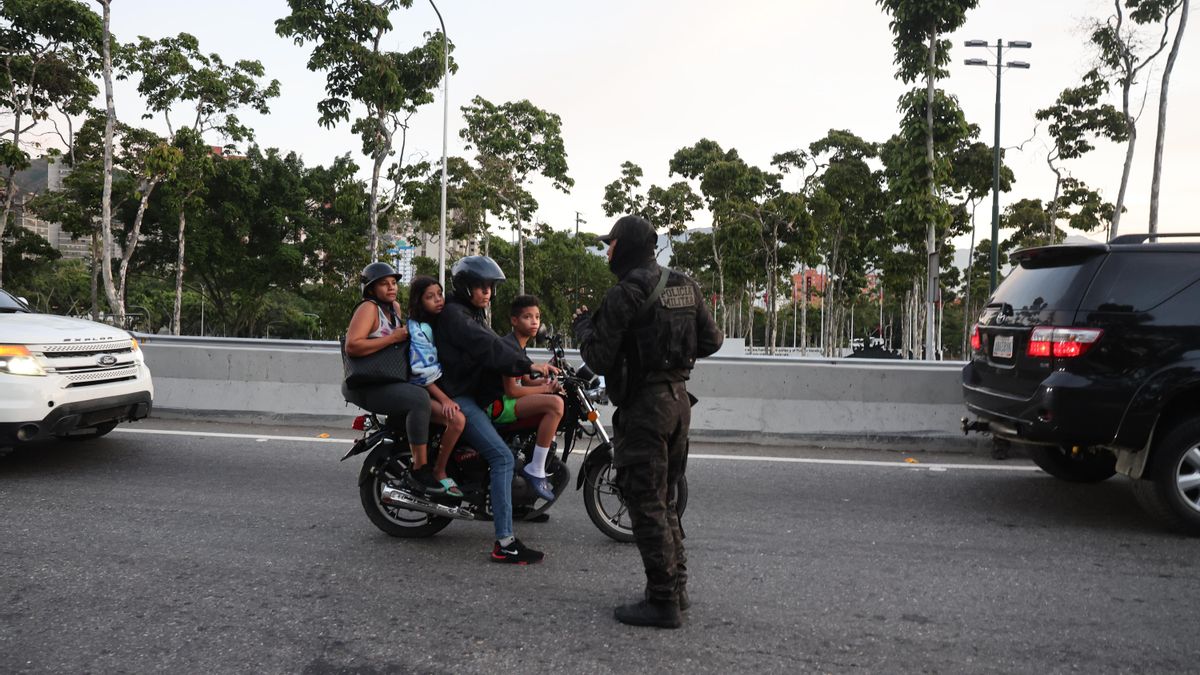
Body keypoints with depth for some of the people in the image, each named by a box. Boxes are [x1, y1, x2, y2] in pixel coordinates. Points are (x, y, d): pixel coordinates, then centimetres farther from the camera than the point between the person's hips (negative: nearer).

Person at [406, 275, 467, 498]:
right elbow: (422, 372, -19)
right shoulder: (416, 328, -13)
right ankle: (439, 473, -16)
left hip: (441, 386, 8)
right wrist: (444, 400, -25)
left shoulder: (439, 323, 12)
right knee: (457, 419, -31)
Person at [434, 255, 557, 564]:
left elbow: (496, 345, 14)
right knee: (503, 458, -19)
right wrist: (528, 366, -29)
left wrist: (532, 370, 1)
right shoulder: (453, 314, -10)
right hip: (458, 397, -11)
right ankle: (505, 544, -21)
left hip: (474, 393, 11)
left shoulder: (473, 315, 22)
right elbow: (486, 347, -23)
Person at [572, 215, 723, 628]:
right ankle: (677, 586, 26)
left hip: (644, 405, -9)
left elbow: (599, 359, -15)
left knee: (645, 504, -1)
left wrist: (583, 324, 3)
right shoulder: (685, 286, 10)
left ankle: (662, 602, 3)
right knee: (664, 499, 19)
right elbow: (711, 341, 13)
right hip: (678, 398, 9)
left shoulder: (625, 295, -15)